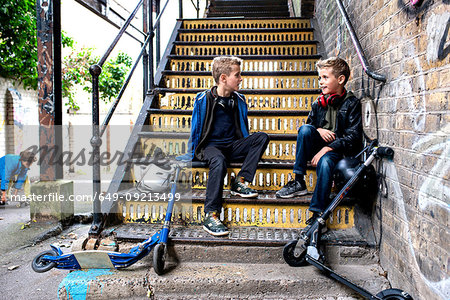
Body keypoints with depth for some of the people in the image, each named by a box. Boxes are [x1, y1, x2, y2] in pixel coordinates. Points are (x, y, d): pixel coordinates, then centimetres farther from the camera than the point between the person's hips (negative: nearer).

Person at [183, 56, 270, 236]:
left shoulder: (239, 100, 9)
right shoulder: (203, 99, -4)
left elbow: (243, 130, 20)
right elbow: (195, 130, 3)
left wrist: (247, 151, 17)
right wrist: (191, 155, 5)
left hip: (232, 146, 5)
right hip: (209, 146, -4)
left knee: (262, 137, -17)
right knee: (219, 160, -39)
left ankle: (240, 182, -21)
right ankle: (211, 216, -35)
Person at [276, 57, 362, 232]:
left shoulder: (352, 103, -3)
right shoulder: (318, 103, 11)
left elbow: (353, 136, -10)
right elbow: (309, 124, 18)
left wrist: (328, 148, -21)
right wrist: (318, 130, -7)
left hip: (338, 150, -4)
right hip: (318, 146, 4)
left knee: (325, 162, -38)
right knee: (305, 129, -25)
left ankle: (318, 215, -32)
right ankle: (298, 182, -22)